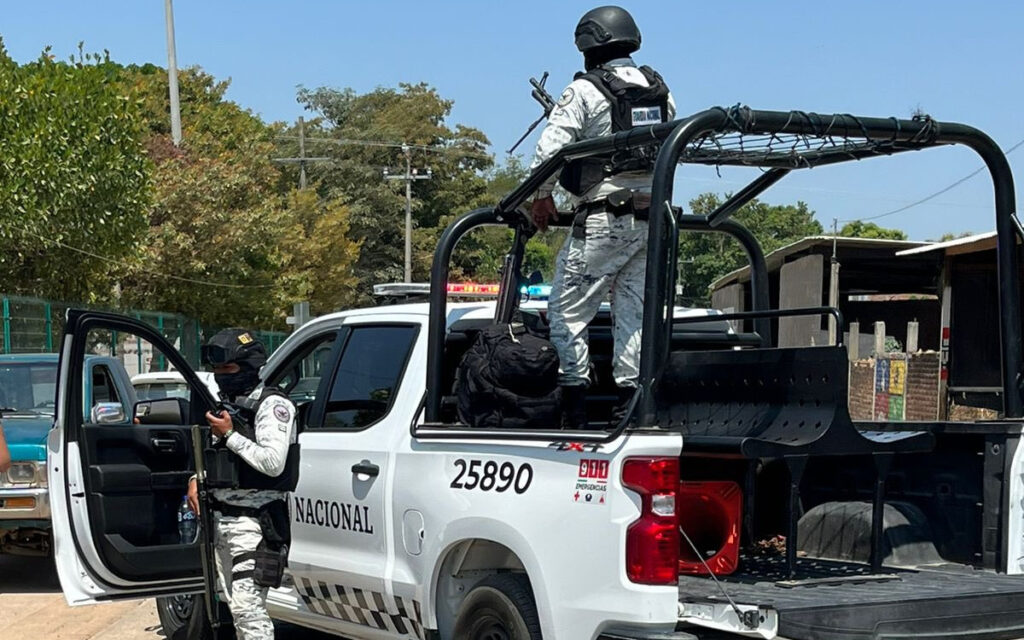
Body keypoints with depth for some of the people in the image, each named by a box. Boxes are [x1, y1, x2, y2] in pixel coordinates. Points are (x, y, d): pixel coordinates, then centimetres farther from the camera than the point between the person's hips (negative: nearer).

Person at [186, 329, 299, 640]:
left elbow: (273, 462, -21)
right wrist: (197, 478, 9)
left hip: (253, 521, -9)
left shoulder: (272, 405, -10)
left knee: (247, 603, -15)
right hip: (221, 517, 9)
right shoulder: (227, 406, 15)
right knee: (235, 602, 13)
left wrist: (230, 435, -17)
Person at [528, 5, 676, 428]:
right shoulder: (660, 91, 12)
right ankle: (629, 403, 9)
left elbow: (550, 150, -12)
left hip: (603, 219, -6)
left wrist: (541, 198, 2)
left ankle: (572, 406, -1)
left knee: (568, 310, 1)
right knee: (633, 312, 11)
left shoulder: (585, 91, -7)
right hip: (653, 219, 7)